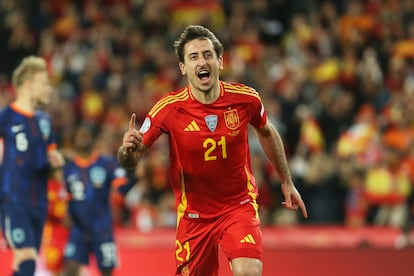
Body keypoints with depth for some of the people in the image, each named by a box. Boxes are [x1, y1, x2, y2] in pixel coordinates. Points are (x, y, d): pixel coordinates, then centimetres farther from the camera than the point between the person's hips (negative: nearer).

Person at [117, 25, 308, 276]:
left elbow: (267, 133, 12)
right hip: (194, 214, 0)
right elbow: (131, 160, -11)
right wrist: (128, 149, -35)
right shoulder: (169, 109, -16)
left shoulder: (246, 99, -11)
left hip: (240, 205, 0)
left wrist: (287, 182, 17)